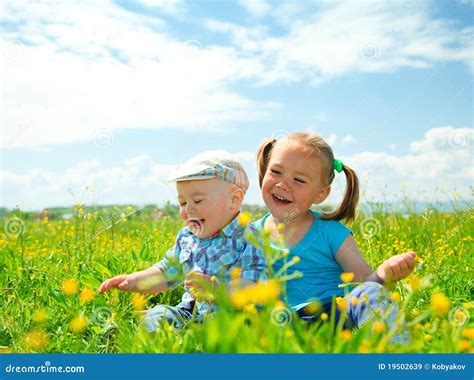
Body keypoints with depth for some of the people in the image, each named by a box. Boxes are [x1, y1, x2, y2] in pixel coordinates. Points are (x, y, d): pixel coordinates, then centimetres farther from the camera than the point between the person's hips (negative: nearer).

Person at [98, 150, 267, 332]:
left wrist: (215, 289, -37)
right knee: (156, 315, -17)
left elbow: (253, 289, -21)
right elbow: (166, 273, 19)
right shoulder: (186, 238, 10)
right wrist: (134, 280, 1)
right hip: (189, 314, 6)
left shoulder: (248, 240, -11)